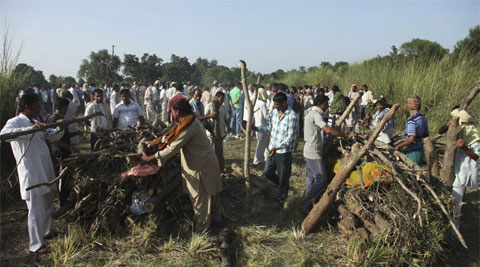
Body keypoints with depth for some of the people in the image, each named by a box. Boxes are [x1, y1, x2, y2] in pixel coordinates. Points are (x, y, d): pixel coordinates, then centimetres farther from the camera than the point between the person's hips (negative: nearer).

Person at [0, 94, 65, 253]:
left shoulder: (36, 122, 14)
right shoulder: (15, 122, -12)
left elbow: (52, 136, 18)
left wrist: (59, 128, -3)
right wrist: (30, 129, -40)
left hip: (45, 171, 9)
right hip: (31, 173, -9)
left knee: (47, 204, 21)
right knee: (36, 209, -4)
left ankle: (45, 232, 40)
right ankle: (36, 245, 7)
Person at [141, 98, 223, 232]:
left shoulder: (188, 127, -25)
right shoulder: (190, 121, 7)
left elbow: (173, 148, -23)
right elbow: (171, 136, 17)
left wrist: (151, 157, -14)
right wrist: (154, 142, 16)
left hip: (200, 166, -9)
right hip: (206, 162, 10)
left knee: (199, 197, 6)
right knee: (211, 192, 21)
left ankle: (201, 226, 21)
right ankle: (215, 217, 37)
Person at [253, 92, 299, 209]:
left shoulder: (292, 116, -20)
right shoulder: (275, 112, 3)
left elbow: (291, 137, -22)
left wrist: (277, 147, -31)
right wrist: (257, 128, -2)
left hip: (284, 152, -7)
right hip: (272, 149, 7)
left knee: (283, 178, 7)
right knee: (267, 172, 15)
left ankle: (281, 201, 27)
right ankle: (282, 185, 41)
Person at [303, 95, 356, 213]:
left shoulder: (312, 113, 17)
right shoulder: (316, 114, -17)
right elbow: (328, 130, -30)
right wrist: (346, 135, -26)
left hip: (309, 151, 11)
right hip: (313, 152, -11)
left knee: (312, 179, 17)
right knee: (321, 180, -7)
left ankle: (308, 205, 26)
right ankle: (308, 205, 0)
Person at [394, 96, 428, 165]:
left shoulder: (412, 120, -21)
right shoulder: (423, 118, 7)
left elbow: (412, 139, -27)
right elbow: (426, 136, 15)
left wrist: (399, 146, -18)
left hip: (412, 152, -9)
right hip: (420, 150, 9)